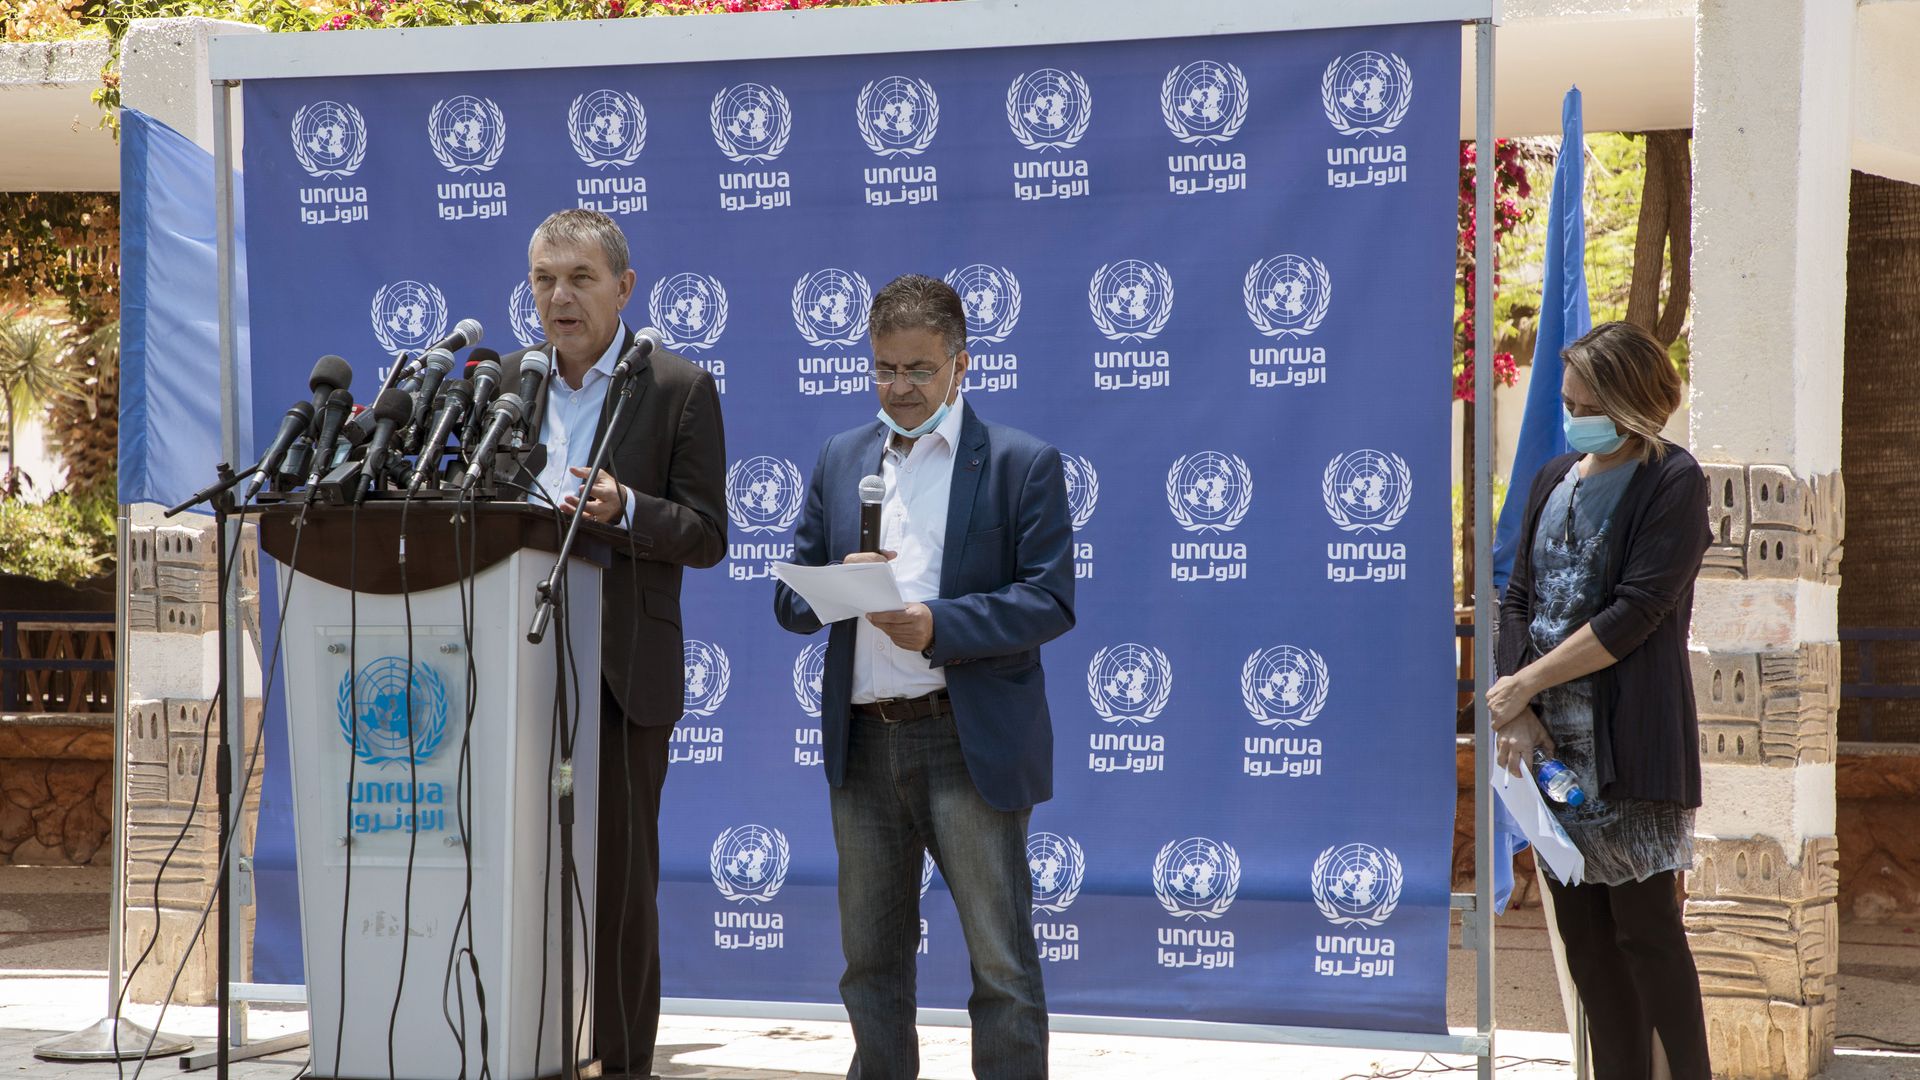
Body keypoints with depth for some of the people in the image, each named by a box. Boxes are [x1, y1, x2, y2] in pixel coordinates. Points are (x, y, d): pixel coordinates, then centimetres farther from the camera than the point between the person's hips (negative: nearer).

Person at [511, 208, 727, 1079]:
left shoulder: (679, 389, 0)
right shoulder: (504, 383, 12)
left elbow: (706, 535, -4)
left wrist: (624, 510, -21)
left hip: (621, 672, -3)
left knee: (620, 877, 1)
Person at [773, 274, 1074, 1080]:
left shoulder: (1022, 462, 0)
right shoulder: (840, 459, 14)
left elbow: (1050, 601, -8)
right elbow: (791, 600, 12)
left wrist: (940, 624, -21)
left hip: (970, 743, -5)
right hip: (864, 742, 5)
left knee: (1001, 959, -3)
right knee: (871, 955, 12)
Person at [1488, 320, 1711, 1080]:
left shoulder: (1672, 482, -6)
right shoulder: (1554, 480, 14)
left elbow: (1637, 611, -14)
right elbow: (1519, 598, 10)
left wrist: (1524, 683, -13)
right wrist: (1517, 715, -5)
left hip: (1630, 743, -6)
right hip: (1549, 739, 6)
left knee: (1644, 926, -6)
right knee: (1581, 927, 8)